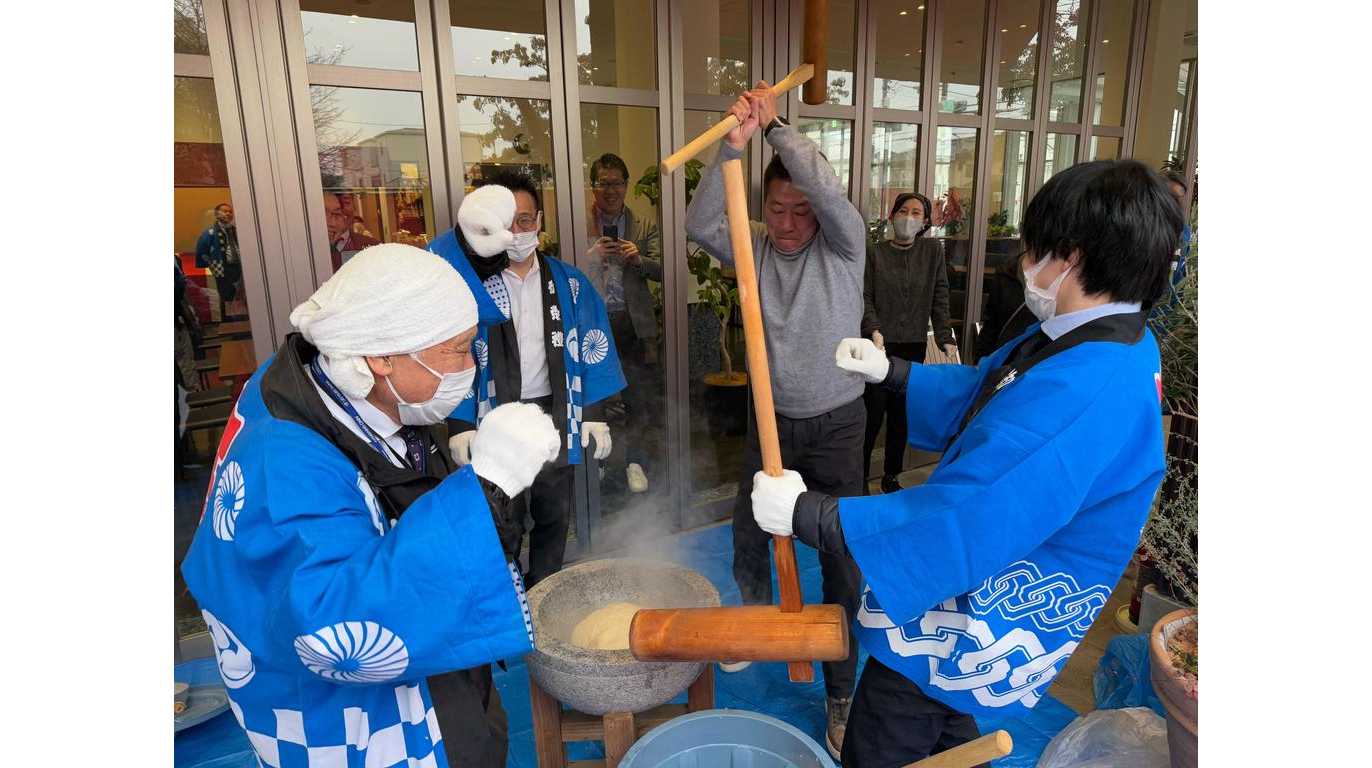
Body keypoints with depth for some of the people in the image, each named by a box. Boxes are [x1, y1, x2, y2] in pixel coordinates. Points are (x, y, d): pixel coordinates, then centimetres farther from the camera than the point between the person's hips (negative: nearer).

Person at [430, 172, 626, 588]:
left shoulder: (568, 282, 2)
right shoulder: (471, 282, -6)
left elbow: (593, 349, 3)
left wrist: (595, 413, 0)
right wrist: (460, 423, -20)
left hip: (554, 415, 3)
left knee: (553, 516, 16)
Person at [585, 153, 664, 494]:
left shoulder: (644, 226, 6)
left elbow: (661, 271, 1)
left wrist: (638, 258, -17)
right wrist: (594, 254, -17)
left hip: (632, 322, 1)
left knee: (641, 396, 4)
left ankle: (634, 459, 24)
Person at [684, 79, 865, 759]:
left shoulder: (843, 245, -9)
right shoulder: (754, 247, -3)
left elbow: (830, 192, -30)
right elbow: (700, 224, -20)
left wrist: (776, 126, -26)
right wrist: (733, 146, -31)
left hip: (835, 425, -3)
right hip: (770, 419, 3)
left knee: (842, 556, 3)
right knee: (747, 534, 17)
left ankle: (841, 688, 21)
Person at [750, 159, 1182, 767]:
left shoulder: (1084, 392, -36)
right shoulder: (1110, 342, 0)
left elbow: (960, 527, -39)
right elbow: (977, 391, 14)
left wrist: (804, 514, -32)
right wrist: (887, 371, 10)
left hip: (976, 636, -10)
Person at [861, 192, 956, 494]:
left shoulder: (933, 250, 5)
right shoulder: (875, 252, 1)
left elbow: (940, 298, 4)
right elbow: (865, 297, -4)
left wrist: (945, 338, -3)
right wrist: (874, 331, -19)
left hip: (914, 346, 2)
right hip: (880, 344, -2)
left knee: (902, 413, 9)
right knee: (874, 412, -2)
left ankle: (891, 476, 23)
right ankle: (861, 475, 13)